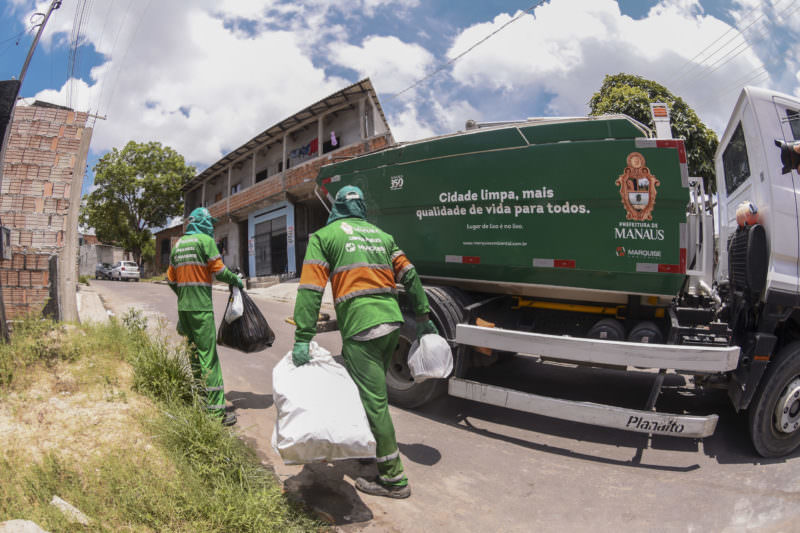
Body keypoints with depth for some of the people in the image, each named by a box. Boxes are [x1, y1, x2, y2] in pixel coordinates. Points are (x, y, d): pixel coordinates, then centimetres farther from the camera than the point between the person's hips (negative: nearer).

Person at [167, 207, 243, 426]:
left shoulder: (178, 244, 16)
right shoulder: (205, 240, -7)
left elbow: (171, 279, 19)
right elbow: (218, 270, -12)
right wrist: (236, 280, 5)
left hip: (183, 307, 8)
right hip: (201, 307, -8)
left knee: (194, 351, 17)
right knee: (208, 357, -8)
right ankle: (216, 411, -7)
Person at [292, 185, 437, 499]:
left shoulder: (324, 236, 4)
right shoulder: (380, 234, 19)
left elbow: (310, 290, -7)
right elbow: (408, 275, 15)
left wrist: (302, 339, -10)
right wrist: (423, 318, 21)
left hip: (362, 329, -7)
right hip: (392, 322, 7)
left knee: (374, 401, -1)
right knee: (370, 390, 22)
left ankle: (393, 478, 6)